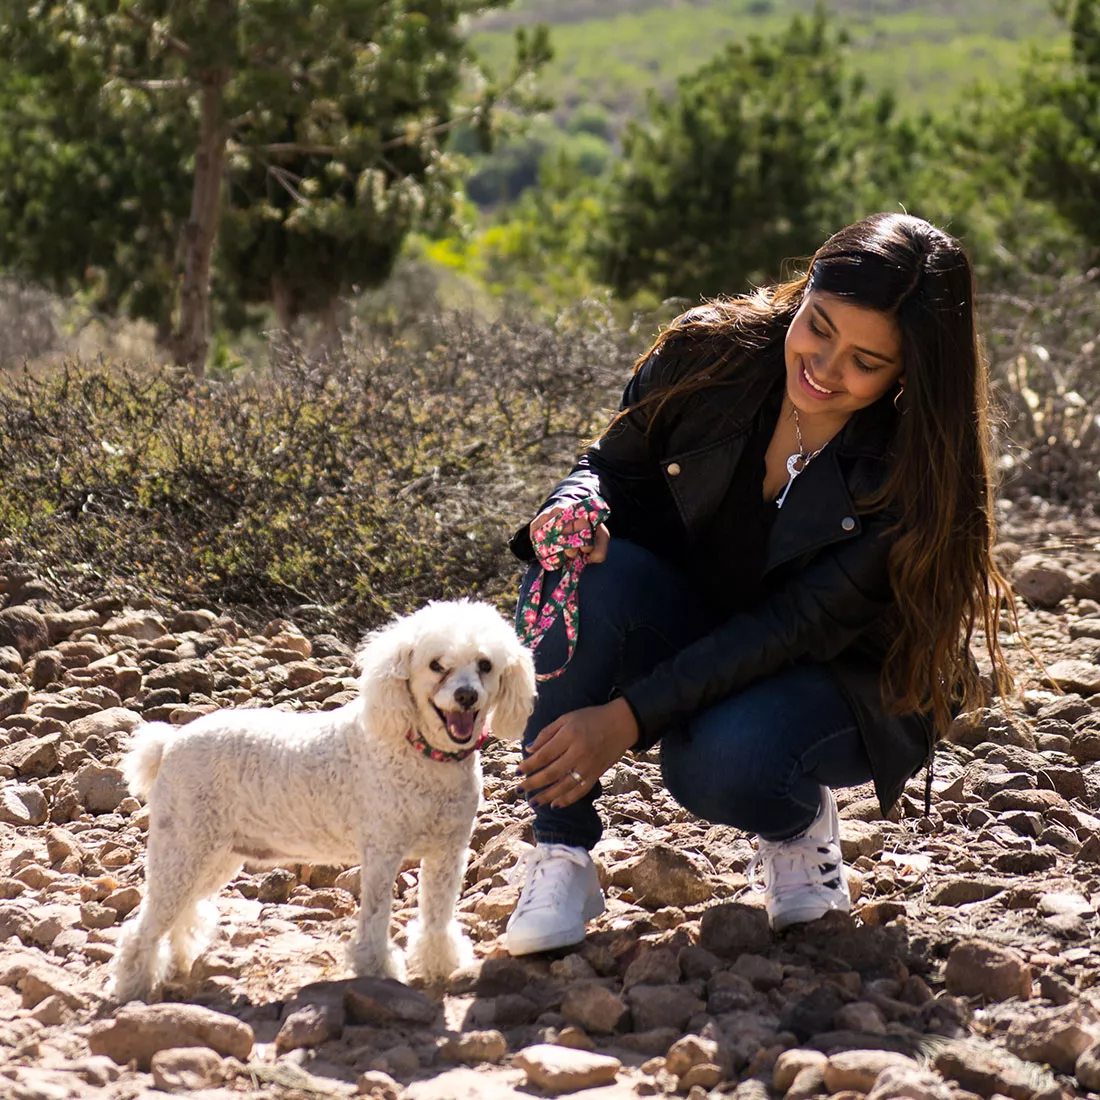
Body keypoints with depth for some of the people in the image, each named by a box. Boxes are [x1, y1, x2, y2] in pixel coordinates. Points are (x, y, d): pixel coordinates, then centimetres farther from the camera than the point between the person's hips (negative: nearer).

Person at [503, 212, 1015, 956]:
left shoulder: (915, 475, -23)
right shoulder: (711, 355, -15)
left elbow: (796, 628, -26)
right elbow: (617, 467, 0)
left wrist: (627, 718, -33)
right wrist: (579, 509, -27)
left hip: (841, 680, -3)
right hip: (691, 633, 3)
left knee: (722, 764, -37)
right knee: (577, 575, -29)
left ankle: (799, 821, 2)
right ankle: (560, 858, -20)